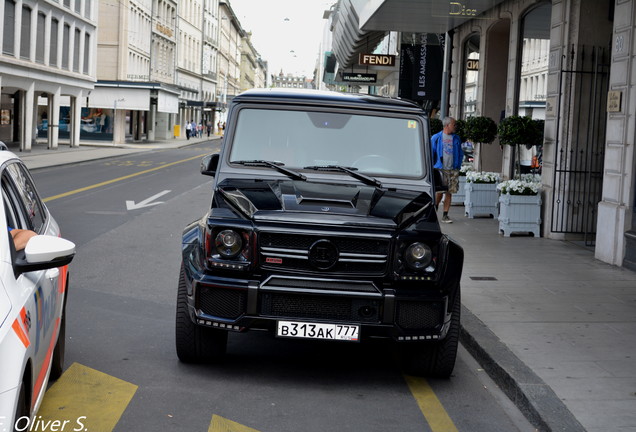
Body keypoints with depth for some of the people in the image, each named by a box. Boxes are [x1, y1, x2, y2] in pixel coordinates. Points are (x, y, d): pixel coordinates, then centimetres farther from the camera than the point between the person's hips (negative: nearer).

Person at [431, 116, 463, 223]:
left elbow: (460, 154, 17)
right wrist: (433, 167, 1)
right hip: (440, 169, -3)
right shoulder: (436, 138, 0)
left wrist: (458, 166, 8)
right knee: (439, 191, -7)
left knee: (449, 193, 2)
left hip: (453, 170, 3)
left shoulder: (456, 138, 10)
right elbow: (431, 153, 5)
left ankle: (445, 215, 8)